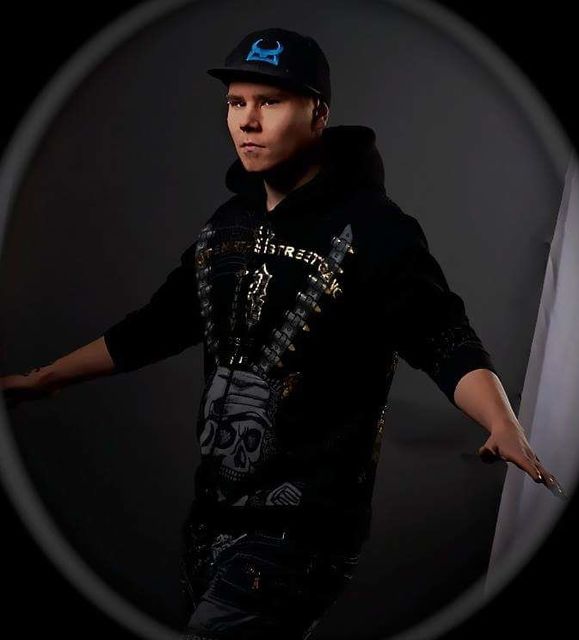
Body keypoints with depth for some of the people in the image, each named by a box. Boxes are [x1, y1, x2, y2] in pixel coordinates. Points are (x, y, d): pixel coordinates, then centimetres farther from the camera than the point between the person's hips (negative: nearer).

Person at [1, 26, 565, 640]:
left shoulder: (373, 228, -12)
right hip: (212, 512, 7)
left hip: (301, 526, -7)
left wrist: (505, 427, -37)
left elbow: (447, 340, -18)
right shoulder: (229, 222, 9)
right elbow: (156, 326, 19)